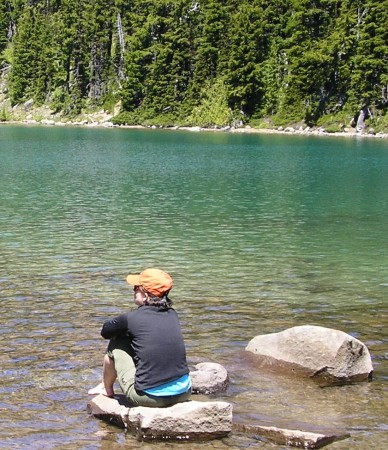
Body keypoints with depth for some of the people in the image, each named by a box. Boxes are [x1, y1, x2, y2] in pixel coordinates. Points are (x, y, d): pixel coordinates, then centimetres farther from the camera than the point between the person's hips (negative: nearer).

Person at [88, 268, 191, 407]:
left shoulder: (131, 318, -8)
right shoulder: (172, 314, 6)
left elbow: (105, 332, 12)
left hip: (149, 397, -4)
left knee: (116, 343, 14)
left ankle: (106, 388, 37)